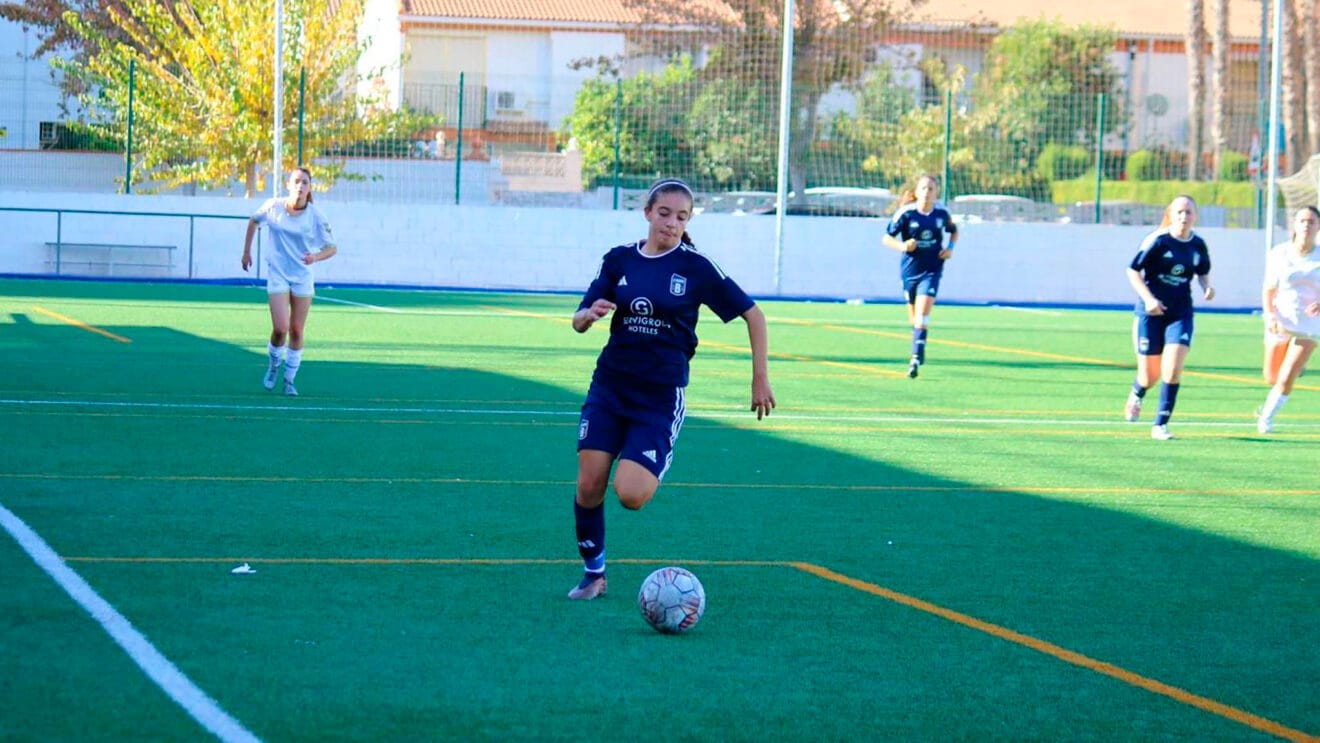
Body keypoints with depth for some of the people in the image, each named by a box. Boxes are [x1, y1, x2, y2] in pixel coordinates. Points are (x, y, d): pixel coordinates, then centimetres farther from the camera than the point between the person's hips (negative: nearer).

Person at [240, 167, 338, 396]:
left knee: (296, 331, 4)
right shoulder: (273, 207, -7)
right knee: (280, 328, -13)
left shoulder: (315, 216, -9)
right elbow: (253, 221, 14)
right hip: (277, 275, -1)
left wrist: (316, 257, -26)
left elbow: (332, 248, -5)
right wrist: (247, 250, 15)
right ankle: (273, 364, 18)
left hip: (303, 277, 1)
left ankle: (289, 380, 19)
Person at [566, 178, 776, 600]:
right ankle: (593, 573, 16)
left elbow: (753, 315, 0)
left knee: (630, 495, -17)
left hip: (661, 395, -3)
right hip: (610, 386, 3)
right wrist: (590, 314, -19)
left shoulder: (696, 267, -6)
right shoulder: (620, 260, 3)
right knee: (589, 486, -6)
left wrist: (760, 379, -1)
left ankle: (656, 468, 19)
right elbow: (578, 323, 6)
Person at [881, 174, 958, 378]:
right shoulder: (906, 213, -9)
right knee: (913, 316, 12)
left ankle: (916, 358, -18)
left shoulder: (942, 213, -3)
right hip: (910, 268, 1)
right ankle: (919, 349, 38)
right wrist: (902, 246, -25)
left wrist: (950, 248, -1)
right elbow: (887, 238, -6)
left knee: (922, 314, -16)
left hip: (932, 269, -1)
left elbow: (954, 231, 18)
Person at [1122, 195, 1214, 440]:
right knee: (1149, 375, 5)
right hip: (1151, 312, -2)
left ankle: (1160, 425, -4)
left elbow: (1203, 272, 19)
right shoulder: (1157, 241, -11)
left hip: (1181, 314, 2)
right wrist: (1148, 299, -19)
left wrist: (1206, 286, -3)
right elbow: (1133, 270, -8)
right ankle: (1136, 395, 42)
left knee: (1173, 371, -14)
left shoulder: (1198, 245, 2)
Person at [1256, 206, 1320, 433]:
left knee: (1286, 379, -10)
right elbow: (1268, 290, 1)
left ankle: (1266, 418, 10)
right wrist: (1269, 315, -15)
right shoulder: (1279, 254, -4)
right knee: (1272, 378, 9)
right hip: (1280, 322, 1)